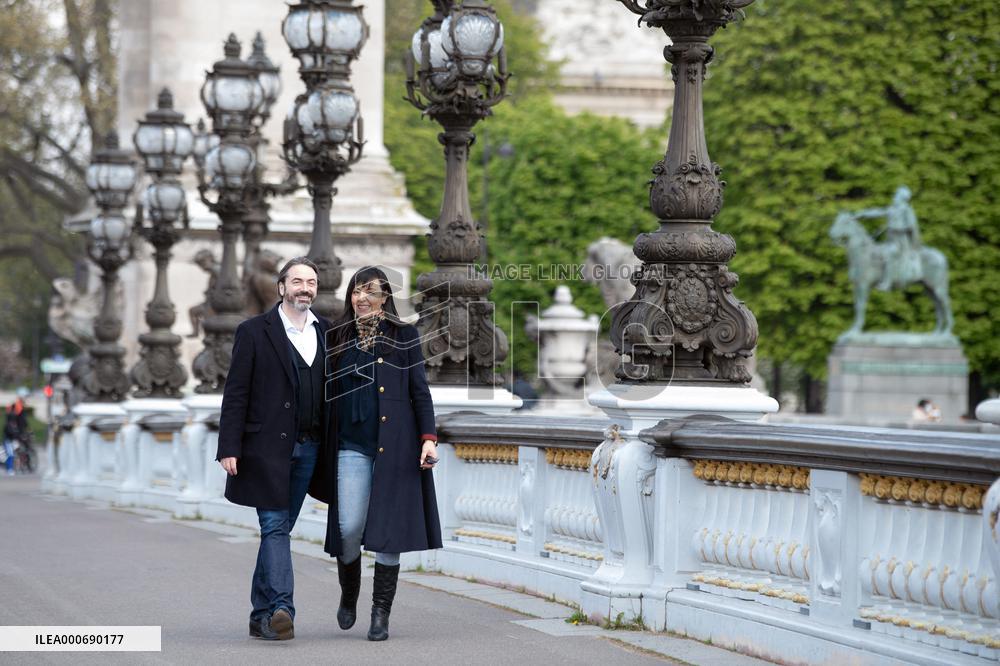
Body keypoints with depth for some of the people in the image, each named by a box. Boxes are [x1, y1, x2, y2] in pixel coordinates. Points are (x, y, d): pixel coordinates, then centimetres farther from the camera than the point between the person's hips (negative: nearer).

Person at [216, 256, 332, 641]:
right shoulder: (254, 332, 0)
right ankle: (281, 610, -21)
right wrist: (229, 448, -10)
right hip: (267, 447, -4)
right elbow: (236, 393, -3)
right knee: (274, 527, -12)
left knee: (279, 530, 9)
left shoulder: (327, 333, 12)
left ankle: (262, 616, 13)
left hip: (308, 449, 4)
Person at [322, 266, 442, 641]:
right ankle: (348, 596, 18)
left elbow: (420, 391, 4)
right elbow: (327, 394, 14)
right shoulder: (338, 338, 11)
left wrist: (428, 437, -7)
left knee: (388, 530, -3)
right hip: (352, 445, 1)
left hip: (394, 446, -1)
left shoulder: (403, 337, 5)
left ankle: (381, 614, 5)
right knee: (349, 527, -9)